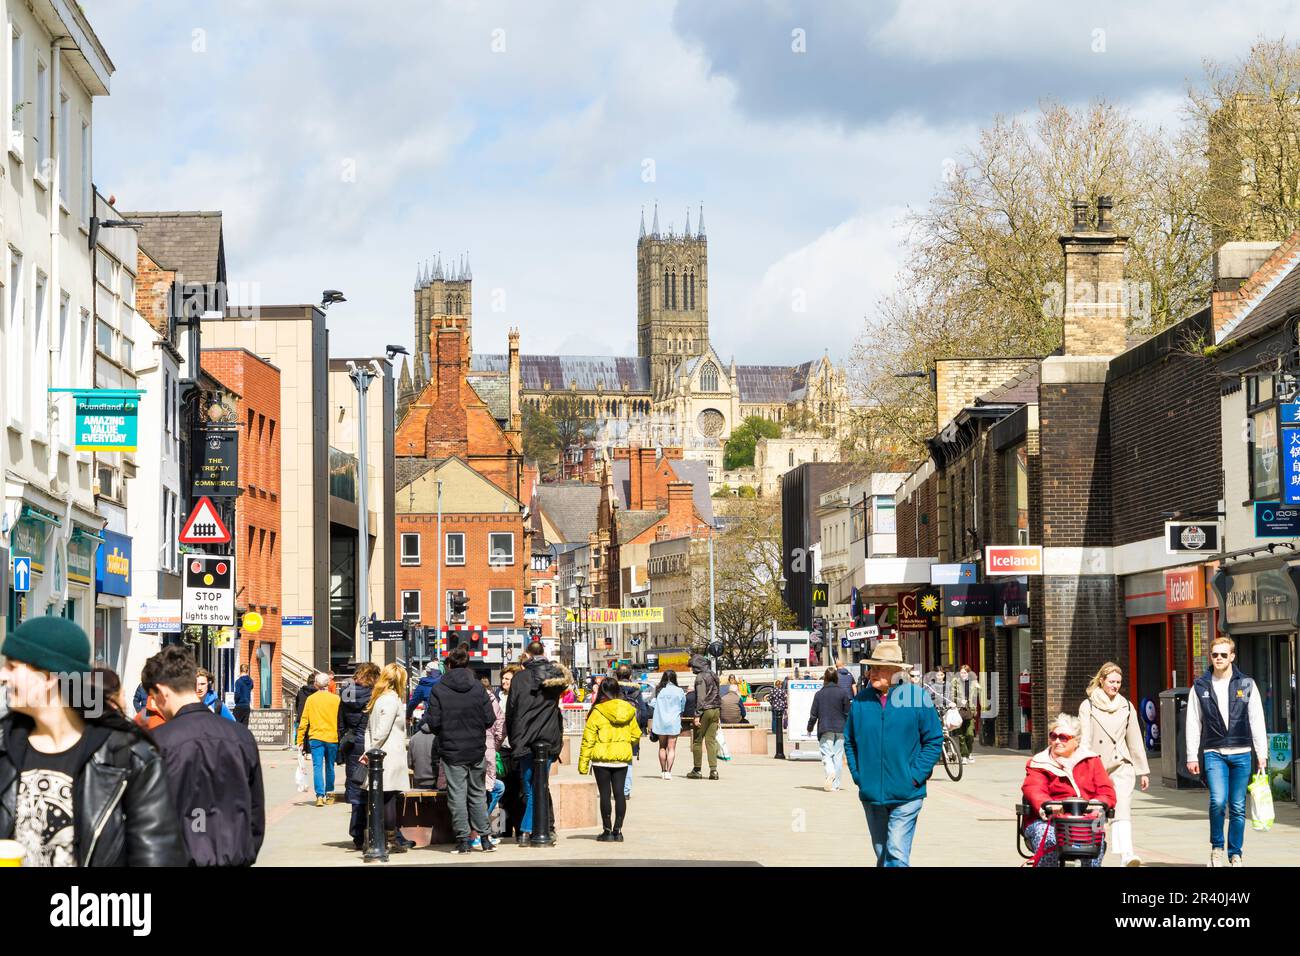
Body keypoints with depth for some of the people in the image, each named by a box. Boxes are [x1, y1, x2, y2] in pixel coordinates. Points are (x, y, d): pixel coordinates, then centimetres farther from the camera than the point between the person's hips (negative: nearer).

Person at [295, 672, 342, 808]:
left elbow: (304, 720, 1)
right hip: (332, 737, 1)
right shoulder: (336, 699, -1)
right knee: (330, 766, 15)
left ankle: (320, 795, -15)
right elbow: (341, 720, 1)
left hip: (316, 737, -1)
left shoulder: (310, 699, 1)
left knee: (317, 766, -3)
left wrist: (300, 740, 5)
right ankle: (329, 793, 27)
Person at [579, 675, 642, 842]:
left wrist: (583, 763, -4)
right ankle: (618, 830, 7)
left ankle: (607, 831, 1)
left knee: (605, 793, 1)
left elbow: (588, 739, -8)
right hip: (622, 758, 4)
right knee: (619, 793, 6)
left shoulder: (597, 711, -9)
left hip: (602, 758, -4)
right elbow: (636, 734, 11)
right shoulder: (628, 710, 4)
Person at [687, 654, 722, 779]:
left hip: (705, 711, -7)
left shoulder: (700, 677, -10)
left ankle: (697, 770, 4)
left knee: (697, 741, 2)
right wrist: (718, 717, 21)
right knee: (711, 741, 6)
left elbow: (700, 698, -17)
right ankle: (713, 769, -4)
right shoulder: (713, 676, 15)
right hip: (715, 710, 7)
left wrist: (697, 715, -18)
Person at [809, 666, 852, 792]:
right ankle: (835, 784, 8)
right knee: (838, 756, 8)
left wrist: (810, 728, 19)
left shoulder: (819, 694, 1)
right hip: (840, 729, 1)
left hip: (825, 730, -1)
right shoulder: (843, 692, -1)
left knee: (826, 754, -2)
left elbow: (813, 714, 4)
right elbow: (848, 712, 1)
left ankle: (830, 772, -33)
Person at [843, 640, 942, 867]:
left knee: (897, 854, -11)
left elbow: (934, 740, -2)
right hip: (871, 794, 4)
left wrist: (915, 776, -9)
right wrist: (858, 775, 2)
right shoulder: (861, 700, 3)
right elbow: (849, 741, 13)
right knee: (882, 854, 14)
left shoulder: (918, 697, -6)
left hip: (906, 795, -4)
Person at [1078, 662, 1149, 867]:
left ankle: (1127, 855, -31)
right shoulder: (1088, 706, 3)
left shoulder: (1126, 707, 12)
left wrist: (1143, 771, 17)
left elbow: (1135, 740, 17)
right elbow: (1084, 739, -4)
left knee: (1123, 807, -18)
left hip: (1121, 765, 1)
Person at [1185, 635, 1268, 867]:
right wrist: (1192, 756, 3)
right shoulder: (1200, 687, 6)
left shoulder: (1246, 685, 6)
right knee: (1218, 801, -17)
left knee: (1238, 807, 3)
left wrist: (1261, 753, 0)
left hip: (1241, 753, 1)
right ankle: (1216, 847, 4)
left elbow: (1257, 721, 6)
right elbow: (1193, 724, 7)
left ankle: (1235, 854, 15)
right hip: (1214, 753, -1)